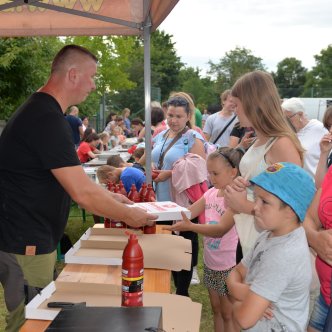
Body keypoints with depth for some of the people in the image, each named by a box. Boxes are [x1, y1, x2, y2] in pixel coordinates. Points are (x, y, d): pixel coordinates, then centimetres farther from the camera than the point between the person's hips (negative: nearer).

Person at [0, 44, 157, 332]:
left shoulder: (41, 111, 11)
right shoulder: (47, 119, -23)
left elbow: (72, 178, 18)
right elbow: (82, 193, -24)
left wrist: (110, 197, 14)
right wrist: (128, 216, -10)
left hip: (34, 239, 10)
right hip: (26, 244, -10)